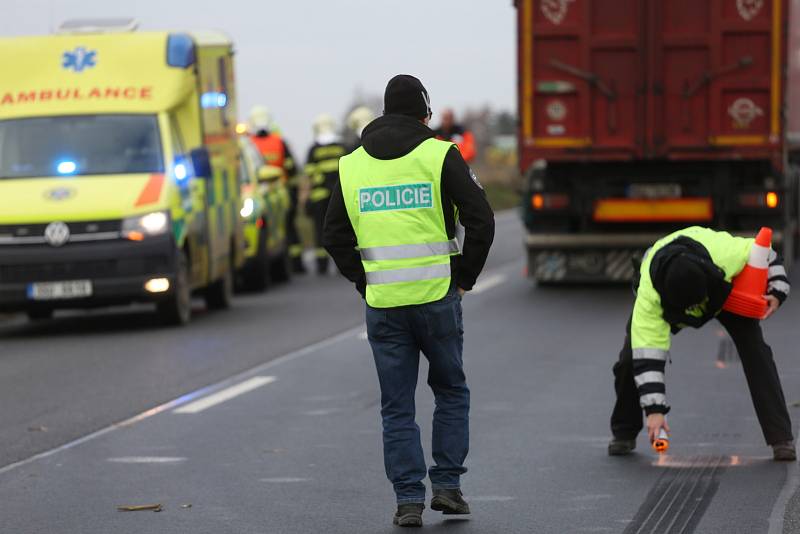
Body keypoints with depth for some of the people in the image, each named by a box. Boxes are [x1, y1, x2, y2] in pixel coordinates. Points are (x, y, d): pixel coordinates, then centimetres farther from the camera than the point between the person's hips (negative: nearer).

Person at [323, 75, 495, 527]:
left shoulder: (352, 165, 8)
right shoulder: (440, 155, -3)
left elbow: (335, 236, 11)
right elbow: (482, 221, -8)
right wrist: (465, 278, 2)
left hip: (383, 304, 2)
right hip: (437, 298, -2)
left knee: (397, 407, 7)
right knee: (451, 391, 16)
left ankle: (409, 498, 2)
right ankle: (447, 485, 10)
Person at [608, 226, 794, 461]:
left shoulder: (726, 254, -45)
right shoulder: (649, 294, -44)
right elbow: (648, 355, -43)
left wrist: (777, 290, -26)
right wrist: (654, 409, -45)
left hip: (726, 288, 0)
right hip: (665, 299, 0)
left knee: (756, 352, -16)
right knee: (632, 357, -14)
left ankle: (781, 439, -10)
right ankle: (624, 434, 10)